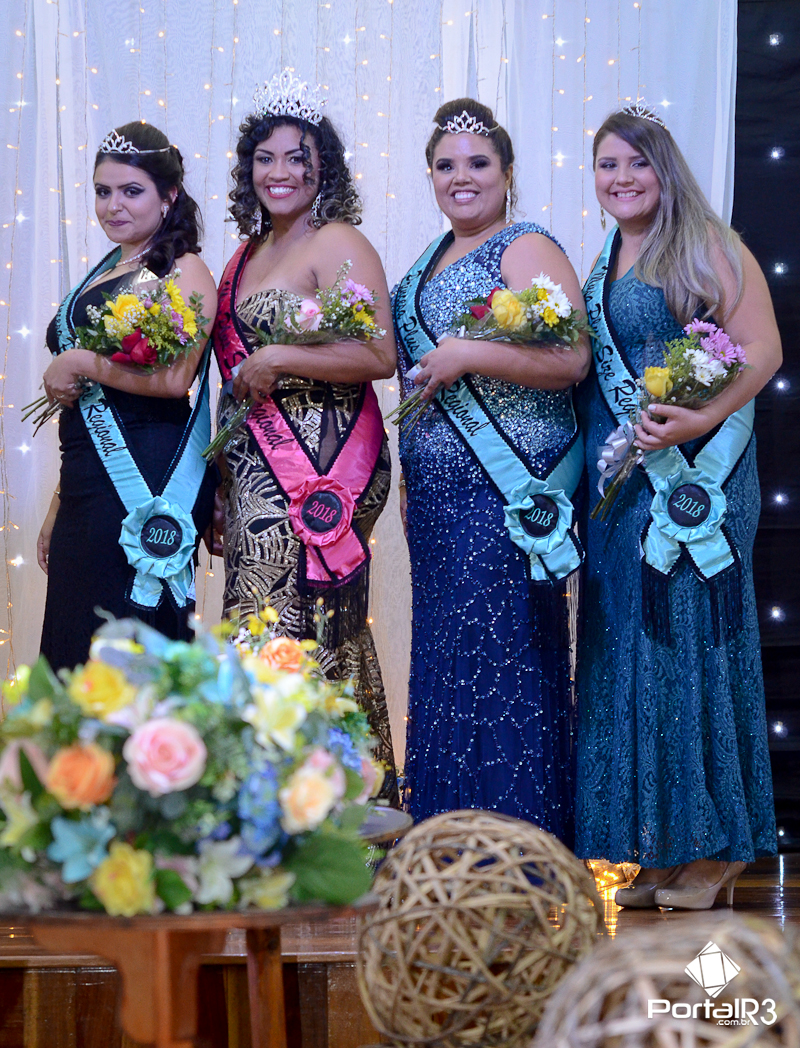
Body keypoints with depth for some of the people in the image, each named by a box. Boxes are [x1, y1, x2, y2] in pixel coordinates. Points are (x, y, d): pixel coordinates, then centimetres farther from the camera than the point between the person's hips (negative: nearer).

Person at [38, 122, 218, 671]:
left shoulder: (185, 272, -5)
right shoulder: (104, 273, 19)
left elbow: (173, 378, -21)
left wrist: (78, 363, -10)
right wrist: (58, 508, 20)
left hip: (143, 486, -8)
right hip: (86, 487, 8)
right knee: (73, 652, 7)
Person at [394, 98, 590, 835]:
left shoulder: (527, 250, -7)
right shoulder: (430, 263, 18)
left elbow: (572, 360, -19)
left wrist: (467, 355, -21)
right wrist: (413, 479, 21)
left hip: (508, 490, -9)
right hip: (439, 497, 9)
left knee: (502, 648, -9)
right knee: (444, 653, 10)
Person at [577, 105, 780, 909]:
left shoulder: (707, 248, -4)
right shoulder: (602, 266, 18)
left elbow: (761, 349, -12)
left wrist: (699, 420, -25)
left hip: (692, 474, -7)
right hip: (616, 482, 7)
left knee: (691, 637, -5)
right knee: (623, 649, 6)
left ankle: (714, 845, 4)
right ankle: (657, 848, 13)